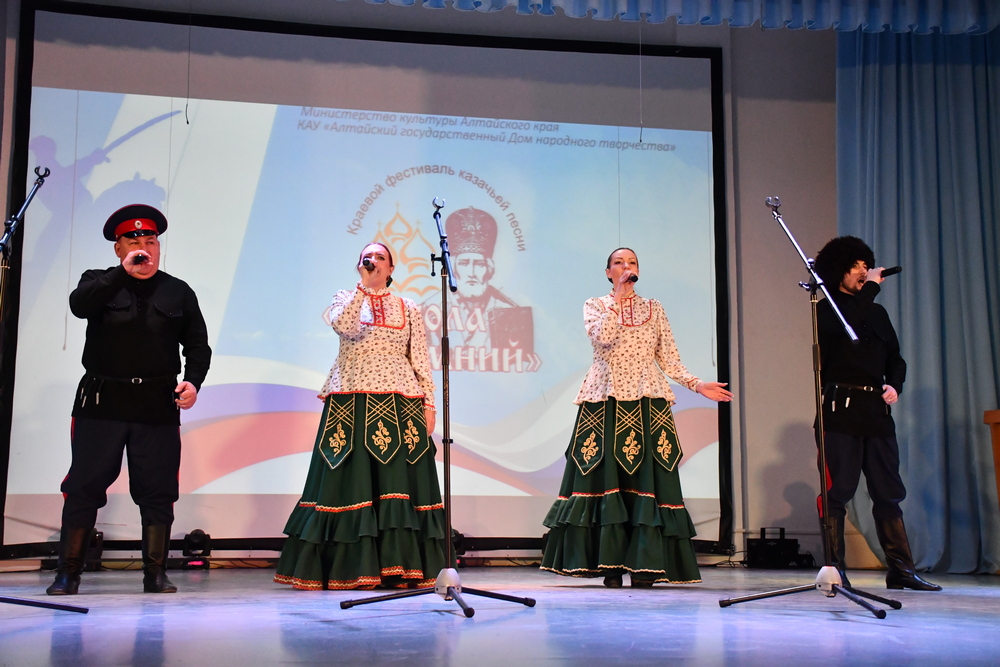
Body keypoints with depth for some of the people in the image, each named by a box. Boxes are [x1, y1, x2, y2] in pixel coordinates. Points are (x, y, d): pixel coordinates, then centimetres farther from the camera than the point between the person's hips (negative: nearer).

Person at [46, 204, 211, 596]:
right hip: (101, 403, -1)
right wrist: (125, 273, -17)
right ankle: (68, 573, 8)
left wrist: (193, 381, -6)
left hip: (158, 406, 1)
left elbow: (198, 345, 12)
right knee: (84, 486, 0)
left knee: (157, 490, 1)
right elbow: (79, 305, -13)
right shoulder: (100, 283, 10)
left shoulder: (179, 292, 14)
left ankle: (155, 573, 10)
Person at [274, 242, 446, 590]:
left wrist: (429, 405, 1)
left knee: (397, 480, -3)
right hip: (351, 401, -1)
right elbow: (344, 326, -13)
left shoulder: (408, 309, 14)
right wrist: (364, 287, -14)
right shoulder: (344, 299, 11)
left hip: (398, 403, 1)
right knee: (352, 480, -3)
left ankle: (401, 568, 0)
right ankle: (353, 568, 2)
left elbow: (421, 362, 9)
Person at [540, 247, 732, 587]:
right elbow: (602, 337, -13)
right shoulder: (594, 305, 9)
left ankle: (645, 565, -1)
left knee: (646, 479, -4)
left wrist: (697, 384, 1)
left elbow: (669, 358, 13)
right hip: (606, 402, -1)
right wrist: (618, 296, -10)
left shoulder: (653, 308, 15)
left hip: (647, 403, 2)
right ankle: (611, 565, 0)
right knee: (607, 477, -5)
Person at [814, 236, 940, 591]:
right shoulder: (827, 309, 3)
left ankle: (901, 569, 9)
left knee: (889, 491, 5)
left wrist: (894, 385, 2)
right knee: (838, 490, -6)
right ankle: (834, 569, -2)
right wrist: (871, 288, -8)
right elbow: (849, 326, -19)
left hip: (877, 411, 6)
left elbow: (896, 358, 22)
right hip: (841, 409, -6)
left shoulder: (877, 312, 22)